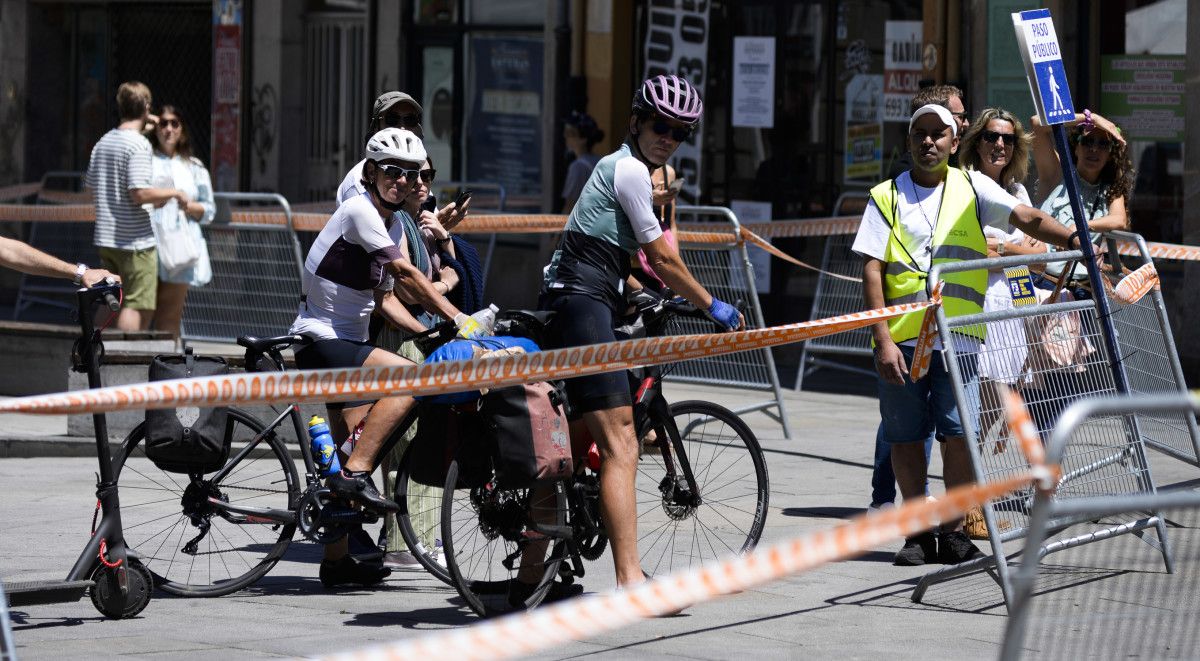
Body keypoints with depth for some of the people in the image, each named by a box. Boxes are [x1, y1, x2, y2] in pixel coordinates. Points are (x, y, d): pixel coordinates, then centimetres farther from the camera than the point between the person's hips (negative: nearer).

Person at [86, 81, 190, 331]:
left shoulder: (102, 143, 11)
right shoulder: (139, 144, -14)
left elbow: (92, 190, 17)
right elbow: (140, 193, -23)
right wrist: (175, 193, -8)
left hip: (105, 238, 8)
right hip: (135, 240, -8)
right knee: (136, 306, -5)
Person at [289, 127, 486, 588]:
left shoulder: (390, 220, 14)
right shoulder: (359, 210, -16)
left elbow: (384, 295, 17)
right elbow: (407, 273, -24)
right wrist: (456, 319, -27)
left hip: (346, 342, 10)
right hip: (321, 341, -10)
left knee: (354, 443, 10)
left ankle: (337, 559, 15)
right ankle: (355, 474, -25)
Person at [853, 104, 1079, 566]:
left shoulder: (971, 187, 10)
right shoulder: (886, 197, 9)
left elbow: (1027, 218, -1)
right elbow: (872, 272, 3)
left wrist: (1076, 241, -19)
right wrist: (883, 339, -7)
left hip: (958, 336, -1)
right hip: (901, 337, 1)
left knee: (958, 433, -8)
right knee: (905, 437, 4)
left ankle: (953, 532, 2)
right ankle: (919, 532, 16)